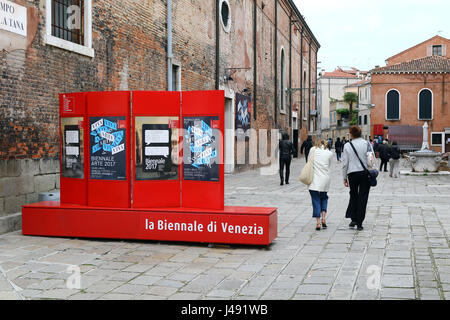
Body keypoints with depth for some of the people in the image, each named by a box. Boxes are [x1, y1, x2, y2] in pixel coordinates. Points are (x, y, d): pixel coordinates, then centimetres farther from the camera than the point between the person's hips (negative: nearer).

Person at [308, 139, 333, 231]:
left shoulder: (313, 150, 4)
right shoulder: (329, 153, 7)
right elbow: (329, 165, 11)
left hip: (314, 180, -2)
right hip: (325, 179, 2)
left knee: (316, 200, 3)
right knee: (324, 198, 20)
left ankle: (318, 223, -2)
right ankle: (323, 218, 5)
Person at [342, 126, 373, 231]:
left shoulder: (347, 145, -3)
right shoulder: (366, 143, -3)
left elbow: (345, 163, -1)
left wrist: (345, 177, 6)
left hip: (352, 173, 0)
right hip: (365, 173, 0)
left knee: (353, 195, 18)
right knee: (363, 197, 4)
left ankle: (353, 219, 11)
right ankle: (359, 223, 3)